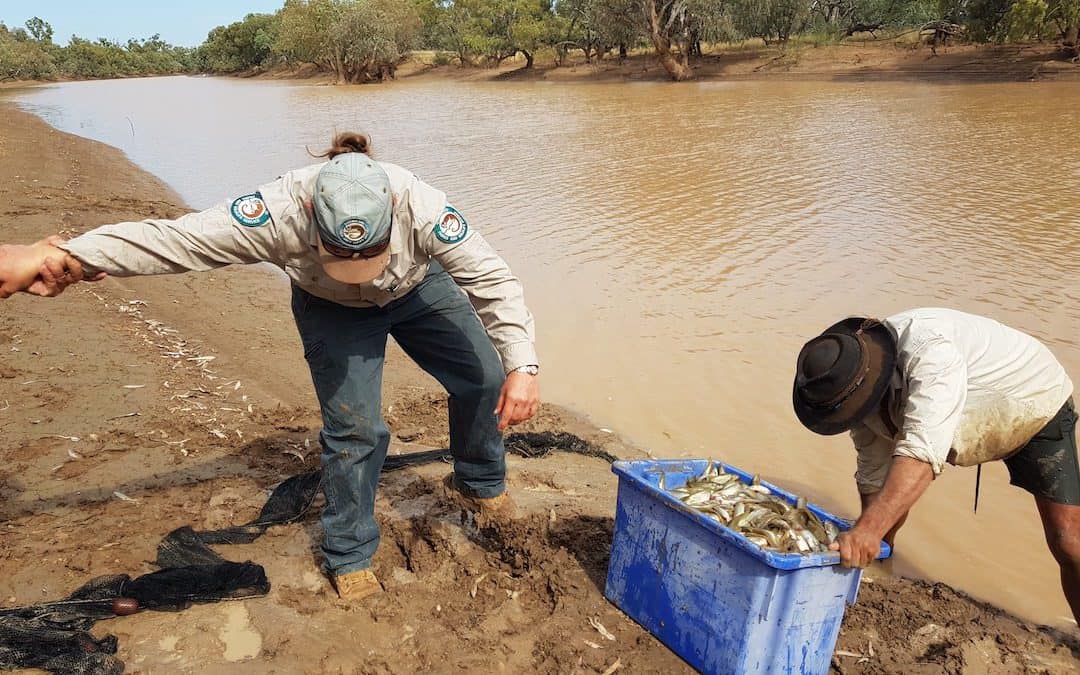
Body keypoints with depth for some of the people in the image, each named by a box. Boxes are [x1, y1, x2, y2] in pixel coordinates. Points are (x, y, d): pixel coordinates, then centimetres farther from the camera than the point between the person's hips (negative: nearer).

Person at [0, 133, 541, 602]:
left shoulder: (421, 207, -39)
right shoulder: (281, 211, -39)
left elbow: (492, 279, -32)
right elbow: (174, 238, -40)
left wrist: (521, 367, -37)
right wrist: (64, 257, -50)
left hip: (419, 290, 2)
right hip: (332, 310, -2)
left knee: (484, 378, -3)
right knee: (353, 426, -12)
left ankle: (479, 483, 27)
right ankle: (349, 557, 11)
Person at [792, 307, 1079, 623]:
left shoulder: (930, 349, -44)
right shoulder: (857, 385, -20)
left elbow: (924, 449, -54)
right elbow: (873, 475, -10)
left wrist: (869, 529, -62)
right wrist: (862, 539, -11)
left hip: (1037, 406, -5)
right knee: (889, 495, 0)